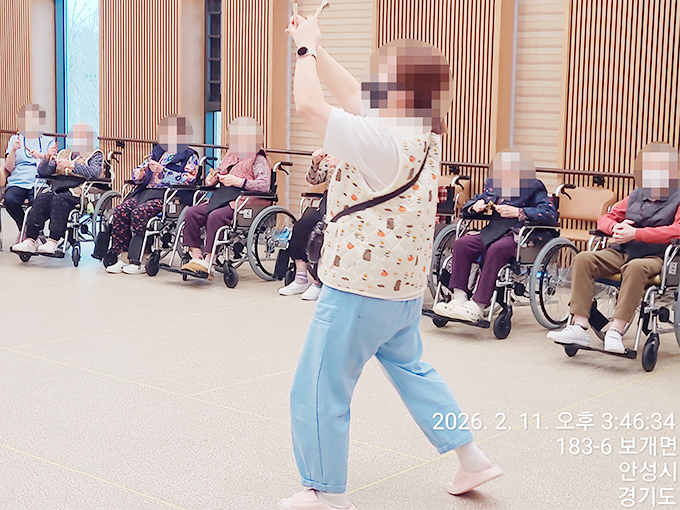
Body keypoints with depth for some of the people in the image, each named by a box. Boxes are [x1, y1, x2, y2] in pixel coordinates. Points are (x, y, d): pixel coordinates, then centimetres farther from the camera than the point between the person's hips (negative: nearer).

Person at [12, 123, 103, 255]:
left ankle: (53, 242, -41)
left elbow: (95, 172, -11)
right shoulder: (63, 154, 26)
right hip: (58, 188, 5)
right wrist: (47, 157, 0)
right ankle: (30, 240, -33)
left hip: (79, 191, -5)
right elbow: (42, 172, 20)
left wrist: (72, 165, -18)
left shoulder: (95, 155, 11)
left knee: (58, 200, -34)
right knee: (41, 198, -25)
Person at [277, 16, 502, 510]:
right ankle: (471, 457, 32)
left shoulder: (385, 143, -25)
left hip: (359, 292, -10)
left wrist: (306, 47, -11)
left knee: (319, 391, 5)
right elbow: (349, 95, 13)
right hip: (405, 289, 10)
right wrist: (314, 48, 11)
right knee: (411, 368, 28)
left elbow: (309, 105, -25)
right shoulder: (423, 135, 2)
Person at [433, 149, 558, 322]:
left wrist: (518, 212, -21)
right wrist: (475, 206, -2)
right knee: (462, 244, -18)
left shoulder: (533, 187, 0)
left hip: (520, 235, -6)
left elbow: (550, 214, -15)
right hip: (493, 232, 6)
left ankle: (478, 305, -34)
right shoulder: (492, 184, 17)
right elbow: (466, 209, 24)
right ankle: (459, 299, -21)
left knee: (497, 249, -36)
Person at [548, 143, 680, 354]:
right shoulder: (636, 196, 20)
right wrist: (615, 228, -5)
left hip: (655, 257, -6)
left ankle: (616, 330, -39)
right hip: (621, 252, 6)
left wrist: (635, 233, -20)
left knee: (635, 267, -40)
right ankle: (579, 327, -26)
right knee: (584, 259, -19)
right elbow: (606, 218, 22)